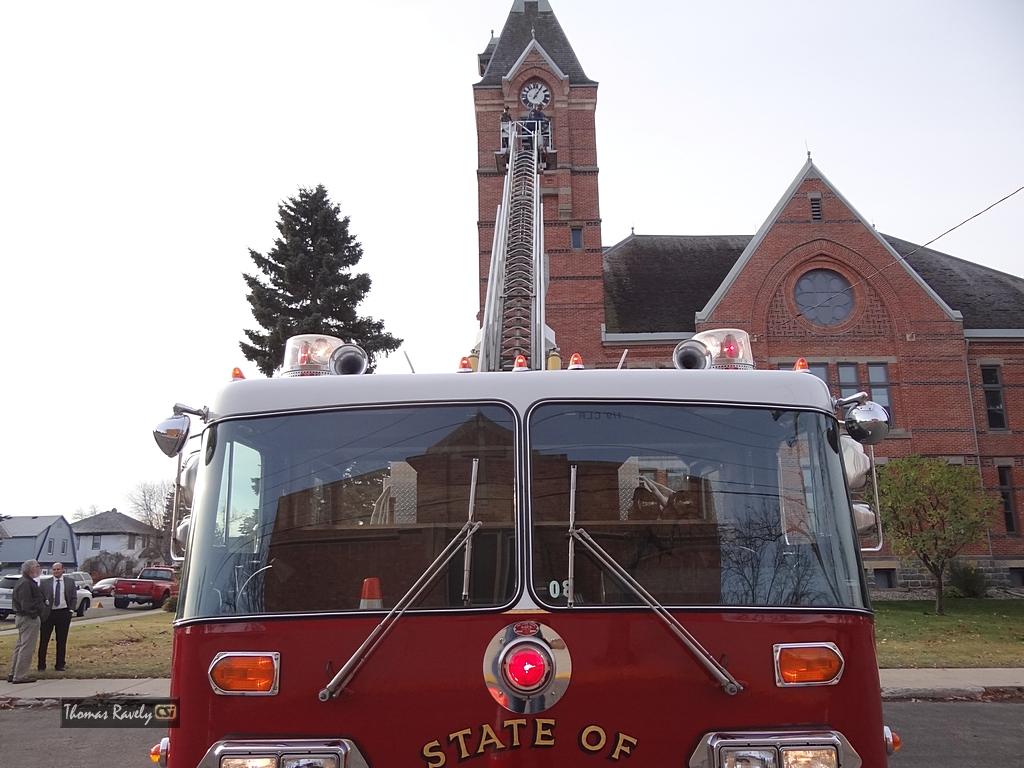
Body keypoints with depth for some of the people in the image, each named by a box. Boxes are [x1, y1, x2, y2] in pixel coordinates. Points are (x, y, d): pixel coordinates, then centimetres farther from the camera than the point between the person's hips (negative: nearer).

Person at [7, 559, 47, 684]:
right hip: (28, 618, -11)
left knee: (20, 646, 17)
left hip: (21, 617, 11)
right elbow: (27, 605, -25)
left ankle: (14, 674, 24)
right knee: (27, 648, -6)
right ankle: (20, 676, -2)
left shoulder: (25, 582, 15)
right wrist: (36, 613, -14)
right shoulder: (26, 584, -19)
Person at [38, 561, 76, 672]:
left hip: (64, 613, 1)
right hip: (48, 613, -1)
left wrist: (71, 610, 0)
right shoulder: (45, 583, 3)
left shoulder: (70, 582, 7)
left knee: (62, 641, 6)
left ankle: (59, 665, 14)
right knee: (44, 640, 2)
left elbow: (74, 597, 9)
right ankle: (41, 665, 12)